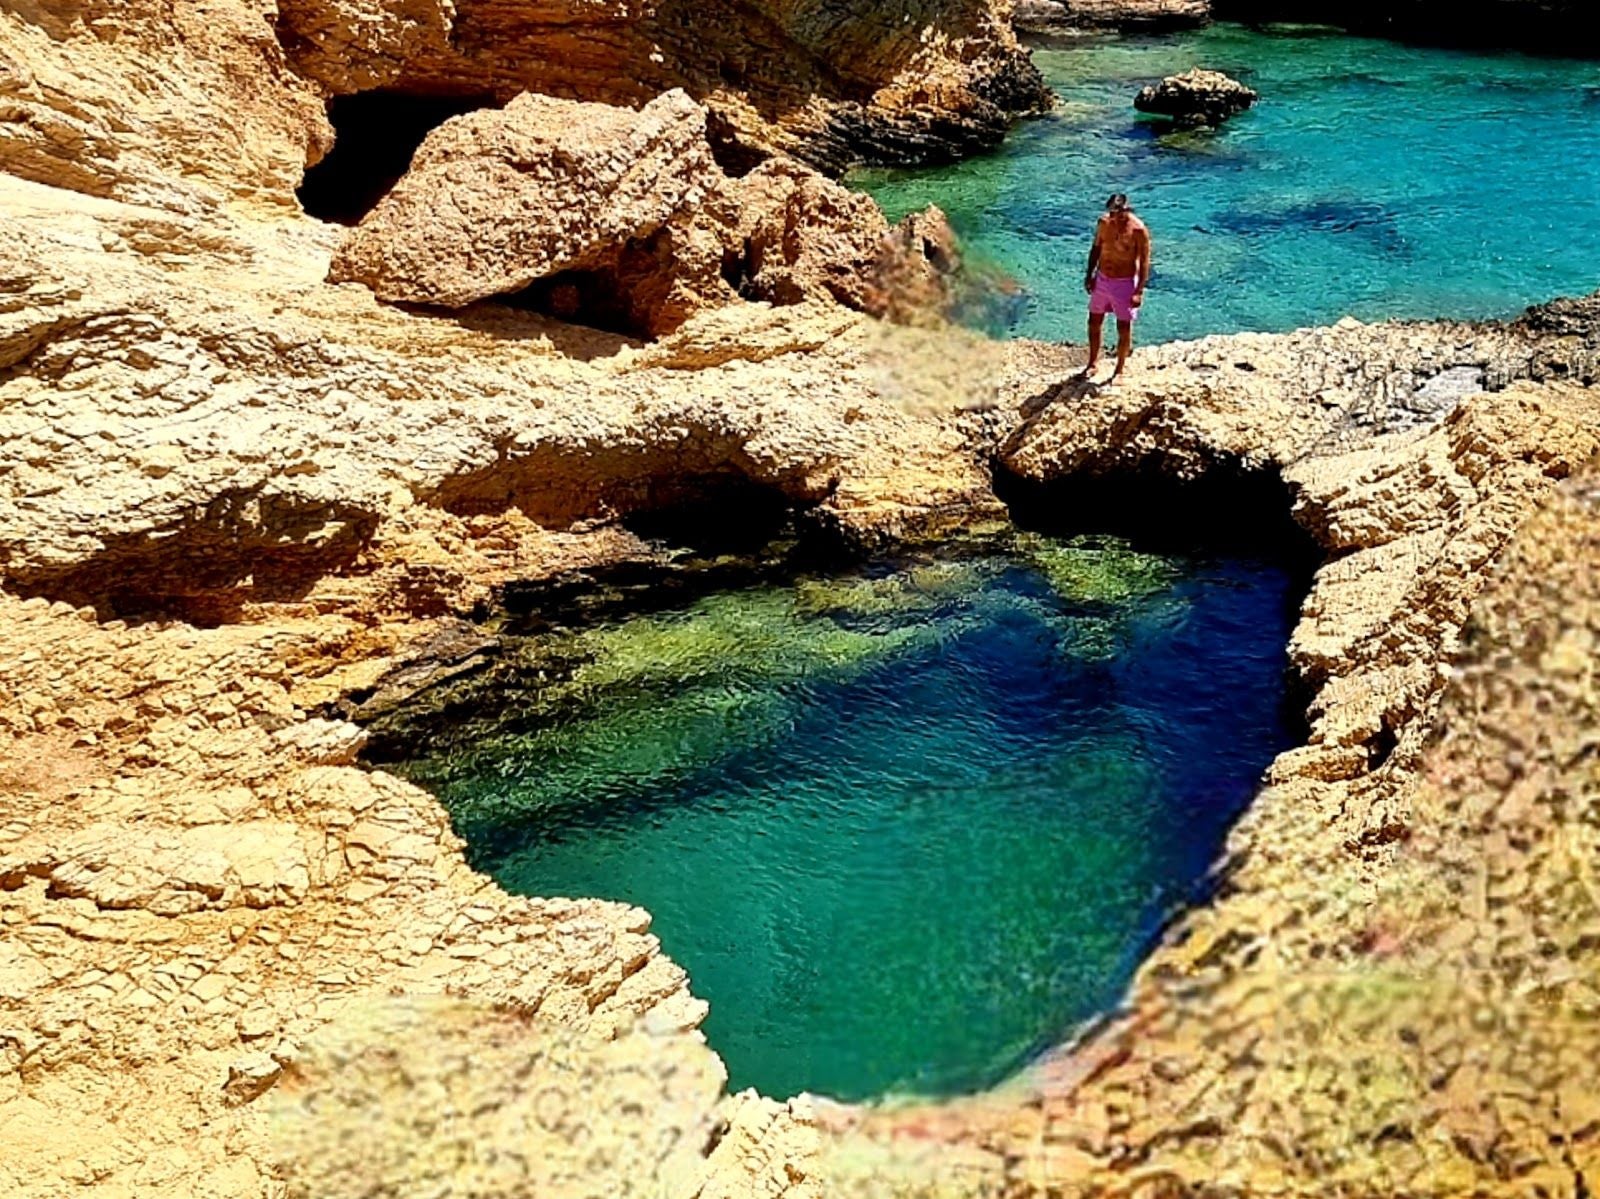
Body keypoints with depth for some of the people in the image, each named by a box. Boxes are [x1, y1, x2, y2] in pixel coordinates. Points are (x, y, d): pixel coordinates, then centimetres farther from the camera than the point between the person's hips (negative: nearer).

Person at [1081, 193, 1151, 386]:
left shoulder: (1138, 230, -18)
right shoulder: (1104, 222, -4)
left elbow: (1144, 262, -15)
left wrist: (1139, 291, -18)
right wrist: (1089, 274, 7)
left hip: (1124, 283, -5)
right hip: (1101, 279, 5)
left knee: (1124, 328, 3)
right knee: (1094, 323, 13)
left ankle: (1120, 370, 19)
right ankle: (1092, 363, 31)